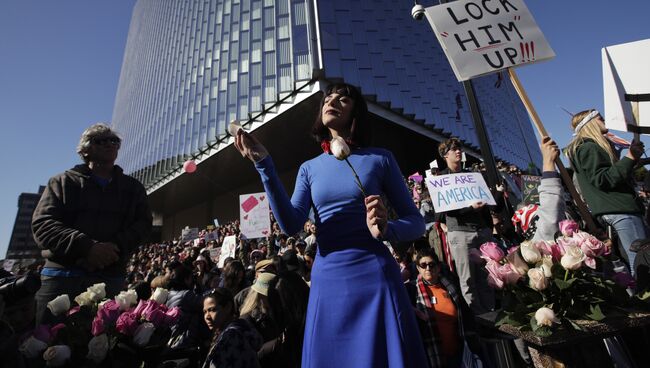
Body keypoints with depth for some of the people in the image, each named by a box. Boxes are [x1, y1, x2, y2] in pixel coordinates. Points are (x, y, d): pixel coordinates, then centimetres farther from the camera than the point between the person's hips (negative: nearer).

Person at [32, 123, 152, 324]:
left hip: (111, 279, 1)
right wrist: (87, 247, -17)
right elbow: (42, 224, -1)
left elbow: (143, 224, 4)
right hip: (62, 276, 0)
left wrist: (116, 246, -15)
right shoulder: (64, 182, 11)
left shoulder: (132, 187, 14)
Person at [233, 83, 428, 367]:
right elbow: (291, 225, -5)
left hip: (375, 277, -2)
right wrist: (264, 164, -9)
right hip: (327, 281, 3)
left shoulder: (380, 158, 1)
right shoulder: (309, 168, 9)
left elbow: (416, 222, 2)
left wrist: (386, 230, -21)